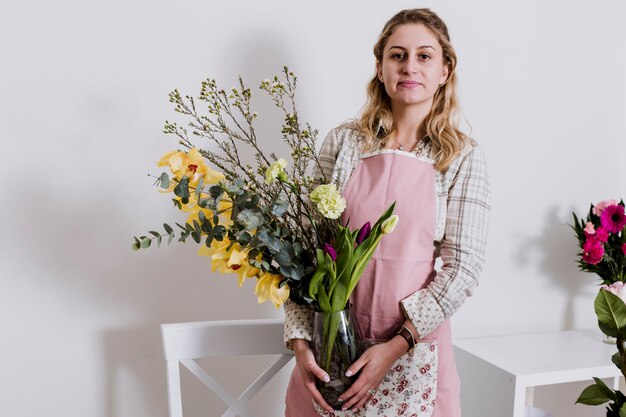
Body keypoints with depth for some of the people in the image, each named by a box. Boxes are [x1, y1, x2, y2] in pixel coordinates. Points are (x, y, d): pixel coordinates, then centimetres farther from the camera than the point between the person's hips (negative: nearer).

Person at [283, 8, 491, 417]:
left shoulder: (464, 157, -3)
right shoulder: (342, 142, -1)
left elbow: (464, 265, -8)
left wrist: (397, 345, -15)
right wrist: (300, 341, -9)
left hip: (414, 343, -1)